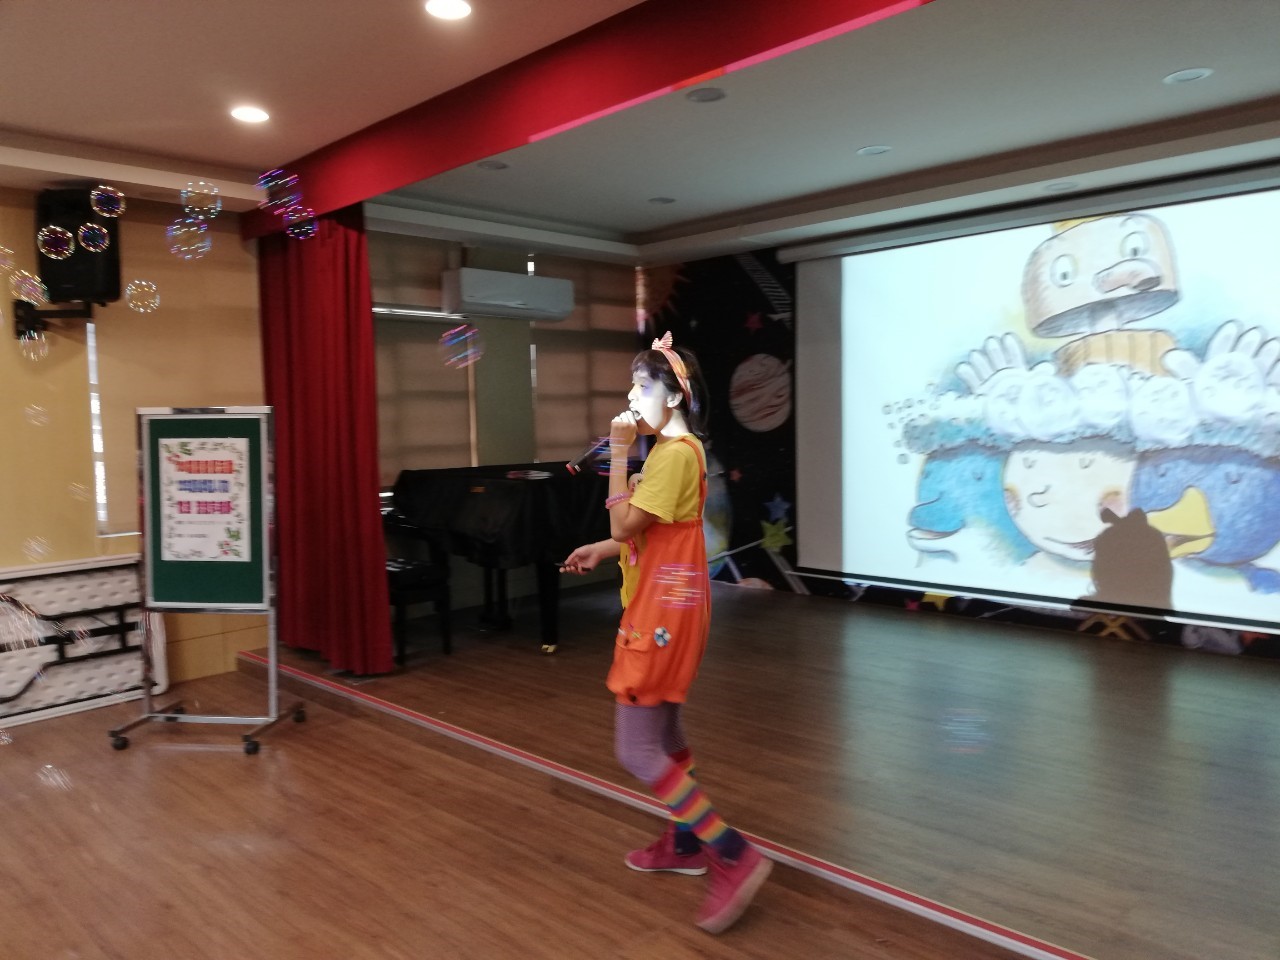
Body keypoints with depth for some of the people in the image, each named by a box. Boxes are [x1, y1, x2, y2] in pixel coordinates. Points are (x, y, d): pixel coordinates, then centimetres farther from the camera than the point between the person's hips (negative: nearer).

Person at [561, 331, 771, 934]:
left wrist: (619, 451, -18)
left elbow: (624, 525, -22)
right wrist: (602, 551, 11)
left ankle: (735, 855, -2)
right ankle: (686, 843, 35)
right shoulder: (670, 450, 13)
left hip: (665, 610, -11)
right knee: (661, 730, 20)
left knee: (636, 750, -7)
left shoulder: (676, 453, -19)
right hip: (657, 605, 11)